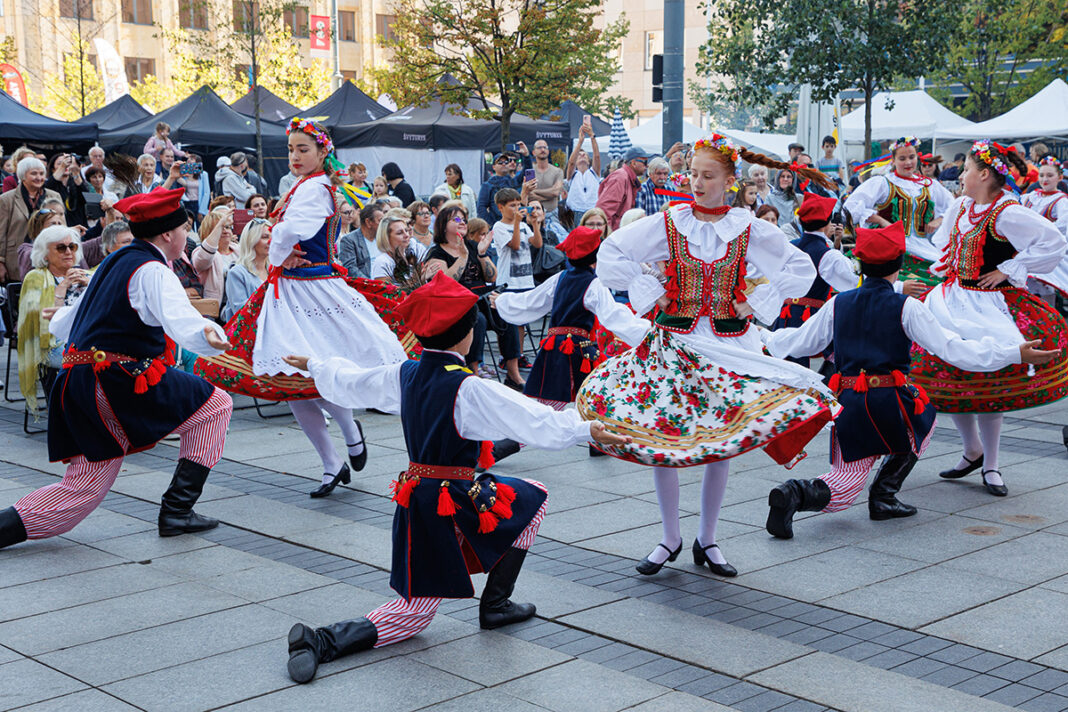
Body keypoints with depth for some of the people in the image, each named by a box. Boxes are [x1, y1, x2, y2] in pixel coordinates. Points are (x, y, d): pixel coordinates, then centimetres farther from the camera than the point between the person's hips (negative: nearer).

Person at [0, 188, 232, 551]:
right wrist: (209, 336, -51)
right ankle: (177, 510, 7)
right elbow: (180, 320, -31)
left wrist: (58, 320, 55)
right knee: (215, 406, 6)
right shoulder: (152, 271, -8)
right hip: (124, 382, -9)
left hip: (79, 386, 9)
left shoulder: (115, 262, 19)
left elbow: (63, 323, 31)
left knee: (84, 488, 13)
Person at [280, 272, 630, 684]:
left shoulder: (404, 375, 2)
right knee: (533, 497, 20)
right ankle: (495, 604, 21)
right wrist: (588, 431, -12)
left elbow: (347, 383, 18)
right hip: (457, 502, -6)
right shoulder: (468, 389, -18)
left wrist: (314, 366, 36)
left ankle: (320, 641, -6)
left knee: (414, 611, 15)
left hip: (414, 503, 7)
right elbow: (535, 421, -20)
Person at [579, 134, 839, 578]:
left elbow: (802, 268, 8)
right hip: (674, 340, 0)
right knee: (659, 440, -2)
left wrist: (758, 303, 0)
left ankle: (707, 541, 17)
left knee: (723, 443, 1)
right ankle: (670, 538, 14)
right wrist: (648, 293, -1)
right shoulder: (667, 224, 0)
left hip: (728, 346, 0)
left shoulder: (751, 230, 1)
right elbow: (611, 254, 5)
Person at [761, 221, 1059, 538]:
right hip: (890, 402, -3)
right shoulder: (907, 307, -4)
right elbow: (951, 348, -7)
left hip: (849, 404, 4)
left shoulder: (838, 304, 8)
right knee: (923, 418, 32)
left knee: (845, 483, 15)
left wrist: (764, 337, 37)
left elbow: (799, 342, 17)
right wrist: (1016, 354, -4)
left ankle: (796, 493, -19)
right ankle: (883, 496, 21)